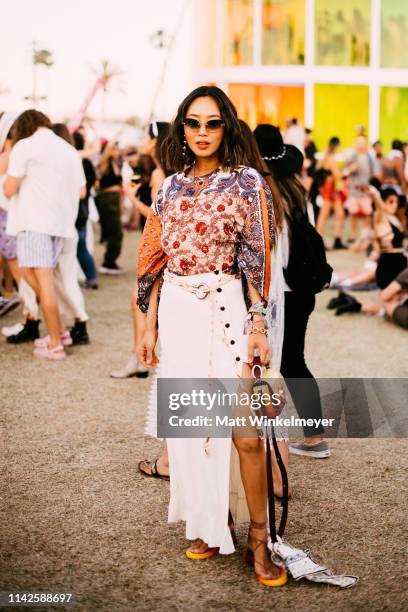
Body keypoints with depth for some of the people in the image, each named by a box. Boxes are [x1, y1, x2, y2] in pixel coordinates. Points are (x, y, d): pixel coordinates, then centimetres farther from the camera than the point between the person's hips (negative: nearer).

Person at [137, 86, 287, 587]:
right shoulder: (171, 187, 11)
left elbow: (258, 261, -5)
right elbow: (157, 260, 13)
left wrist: (258, 326, -11)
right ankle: (209, 526, 23)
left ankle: (258, 539, 6)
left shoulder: (246, 183, -1)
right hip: (176, 314, 5)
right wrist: (150, 326, 11)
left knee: (245, 432, -7)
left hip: (225, 310, -4)